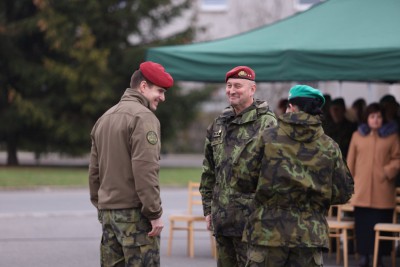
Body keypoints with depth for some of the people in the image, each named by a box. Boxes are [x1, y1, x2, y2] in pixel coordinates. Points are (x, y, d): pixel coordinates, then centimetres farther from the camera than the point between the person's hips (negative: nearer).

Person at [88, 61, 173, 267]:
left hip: (108, 211, 8)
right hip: (134, 212, -8)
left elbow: (94, 170, 19)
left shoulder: (105, 118, 17)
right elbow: (145, 170, -19)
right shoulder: (143, 117, -11)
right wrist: (155, 213, -16)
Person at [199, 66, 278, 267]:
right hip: (222, 218, 7)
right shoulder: (219, 124, 15)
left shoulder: (266, 124, -7)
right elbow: (209, 171, 20)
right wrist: (208, 209, 16)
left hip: (251, 218, -7)